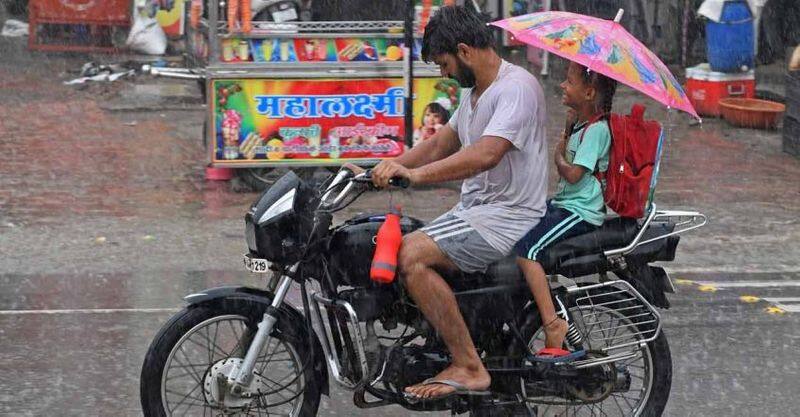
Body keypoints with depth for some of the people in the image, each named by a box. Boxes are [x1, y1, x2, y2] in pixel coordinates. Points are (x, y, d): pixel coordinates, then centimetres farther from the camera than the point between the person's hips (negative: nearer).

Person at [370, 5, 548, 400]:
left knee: (409, 254, -25)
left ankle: (469, 368, -20)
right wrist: (387, 168, 9)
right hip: (473, 209, 11)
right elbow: (441, 143, 23)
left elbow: (486, 154, -31)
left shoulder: (516, 87, -17)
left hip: (509, 216, -10)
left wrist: (416, 174, -36)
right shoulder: (474, 90, 17)